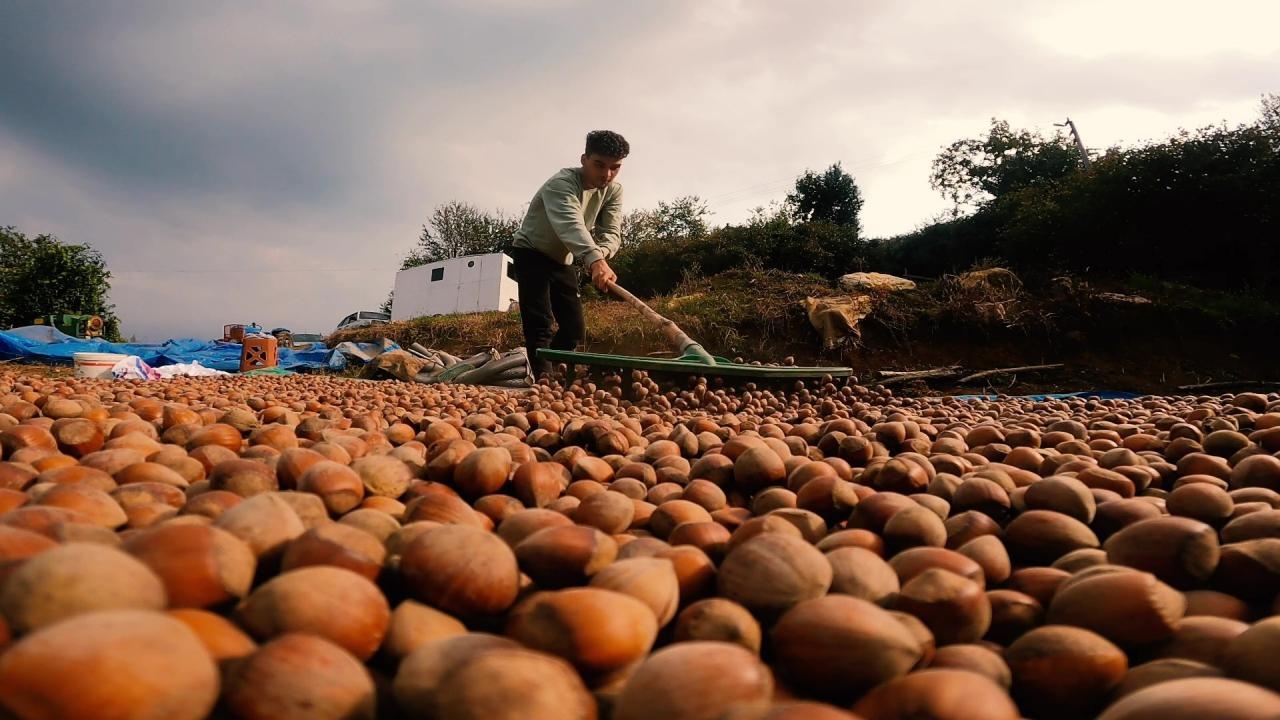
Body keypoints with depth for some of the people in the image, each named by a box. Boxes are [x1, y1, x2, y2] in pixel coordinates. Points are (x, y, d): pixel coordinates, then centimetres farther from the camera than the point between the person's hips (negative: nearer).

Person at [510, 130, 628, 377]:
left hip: (563, 260, 7)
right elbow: (570, 224, -49)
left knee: (575, 328, 2)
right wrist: (595, 260, -67)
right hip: (531, 254, -6)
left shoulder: (614, 191, -9)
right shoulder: (561, 184, -30)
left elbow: (611, 233, -19)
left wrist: (599, 254, -44)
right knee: (540, 326, -21)